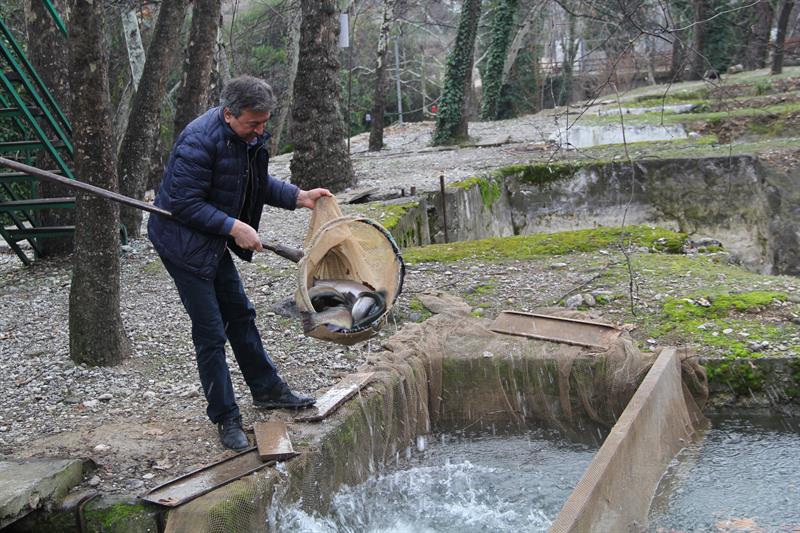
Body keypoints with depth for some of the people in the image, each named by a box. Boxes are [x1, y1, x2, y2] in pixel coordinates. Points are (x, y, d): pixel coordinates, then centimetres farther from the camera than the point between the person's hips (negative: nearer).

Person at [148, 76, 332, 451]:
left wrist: (298, 196, 0)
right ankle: (226, 419, 8)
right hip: (184, 242, -9)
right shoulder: (199, 140, -28)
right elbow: (184, 203, -27)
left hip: (214, 241, 9)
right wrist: (233, 227, -28)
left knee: (240, 315, 18)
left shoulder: (251, 135, -1)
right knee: (211, 334, -4)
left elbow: (258, 182, 14)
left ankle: (267, 390, 33)